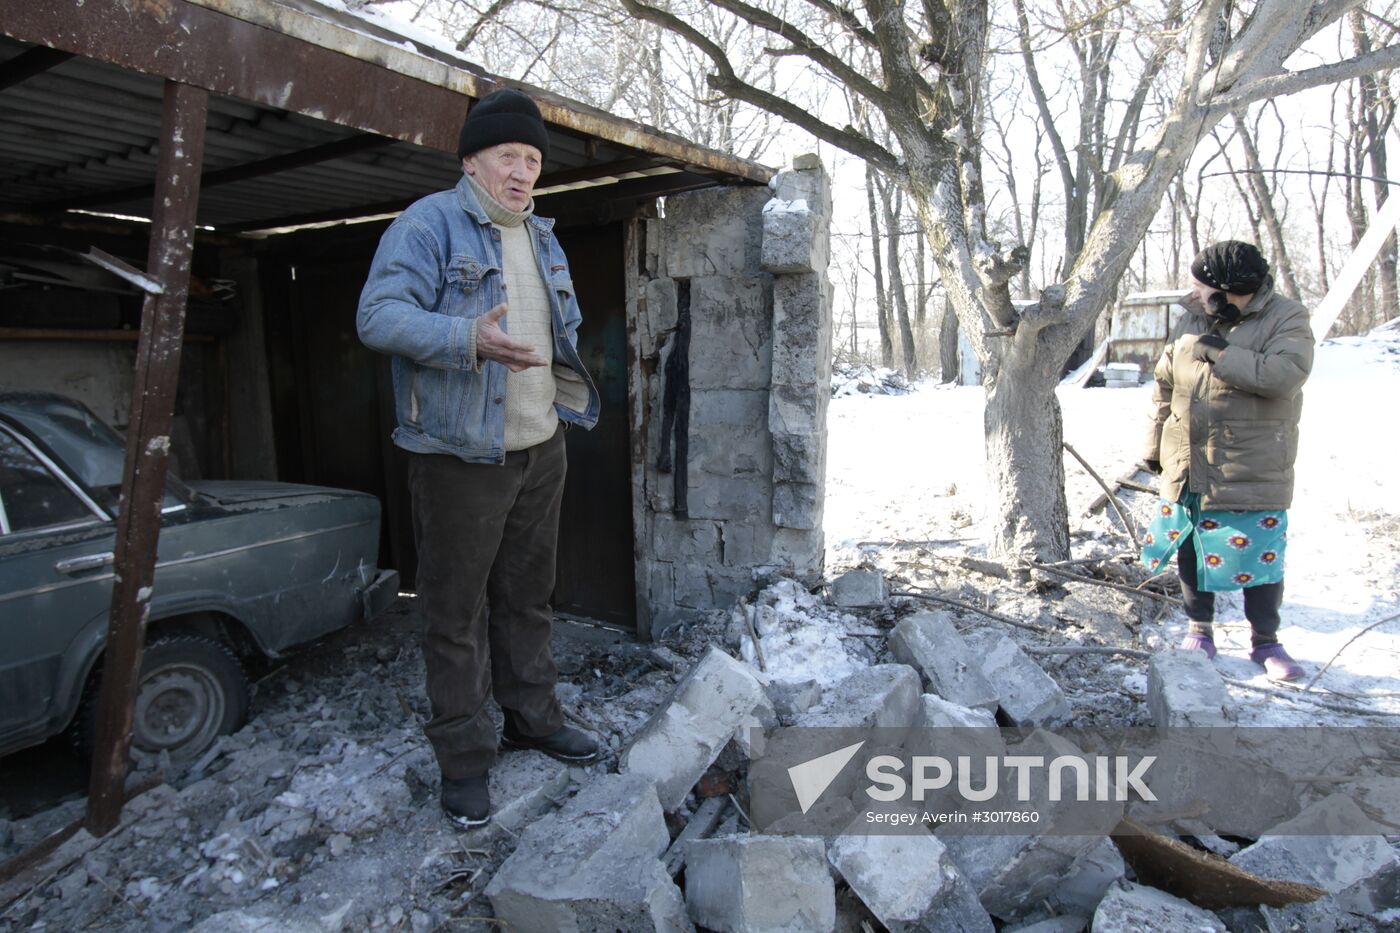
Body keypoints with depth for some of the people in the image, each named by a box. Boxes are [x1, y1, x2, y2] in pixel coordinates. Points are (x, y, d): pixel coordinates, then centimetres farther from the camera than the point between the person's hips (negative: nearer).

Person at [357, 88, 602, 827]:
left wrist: (570, 388, 14)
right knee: (456, 611, 2)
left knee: (528, 598, 18)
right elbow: (378, 315, -18)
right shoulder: (429, 223, -8)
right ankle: (464, 758, 16)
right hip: (460, 456, -7)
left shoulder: (542, 238, 16)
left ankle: (532, 716, 34)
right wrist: (470, 339, -32)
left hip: (540, 449, 7)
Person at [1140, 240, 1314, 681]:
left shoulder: (1286, 319, -7)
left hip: (1254, 472, -4)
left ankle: (1266, 642, 20)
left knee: (1261, 557, 3)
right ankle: (1200, 630, 27)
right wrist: (1155, 444, 13)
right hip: (1186, 467, 4)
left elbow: (1283, 375, -25)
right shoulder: (1191, 321, 8)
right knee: (1190, 551, 11)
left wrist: (1220, 353, -20)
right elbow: (1165, 387, 14)